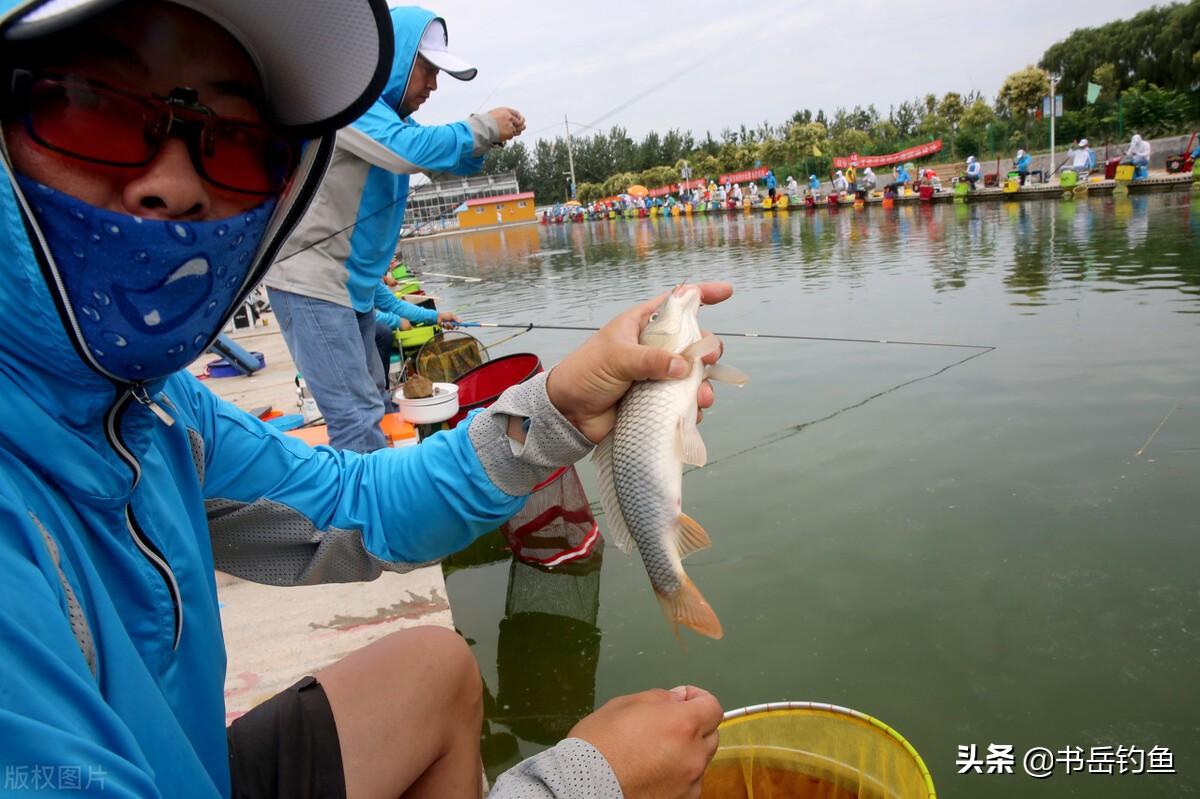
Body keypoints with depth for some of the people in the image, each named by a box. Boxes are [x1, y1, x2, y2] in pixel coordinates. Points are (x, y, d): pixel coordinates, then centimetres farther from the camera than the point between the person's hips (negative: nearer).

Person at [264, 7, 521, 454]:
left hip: (353, 286, 10)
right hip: (311, 282, -10)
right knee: (358, 417, -14)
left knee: (370, 404, 15)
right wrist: (483, 127, -16)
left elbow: (452, 162, 20)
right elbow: (409, 150, -28)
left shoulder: (389, 113, 16)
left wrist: (490, 135, -1)